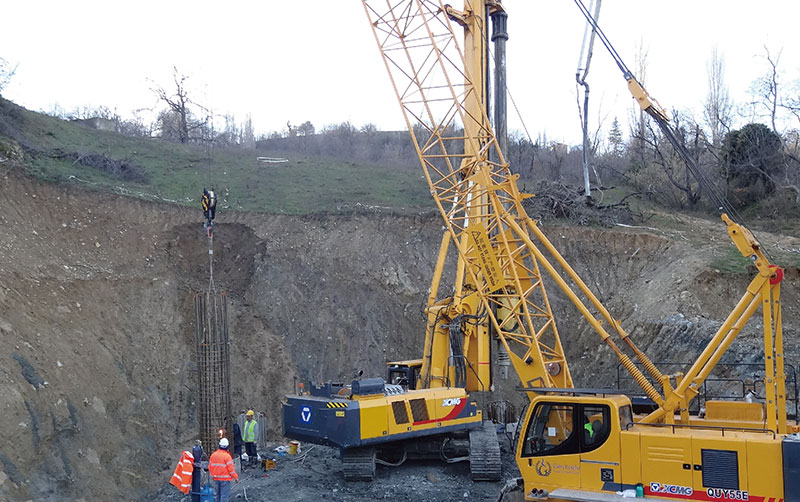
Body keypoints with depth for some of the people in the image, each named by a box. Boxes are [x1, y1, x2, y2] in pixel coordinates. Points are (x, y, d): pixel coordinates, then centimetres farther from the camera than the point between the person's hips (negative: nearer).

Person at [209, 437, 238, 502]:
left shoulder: (213, 455, 5)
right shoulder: (227, 456, -15)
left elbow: (210, 467, 11)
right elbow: (231, 468, -15)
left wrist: (212, 475, 25)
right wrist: (236, 477, -4)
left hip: (216, 478, 7)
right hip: (225, 478, -7)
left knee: (218, 494, 18)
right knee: (225, 495, -5)